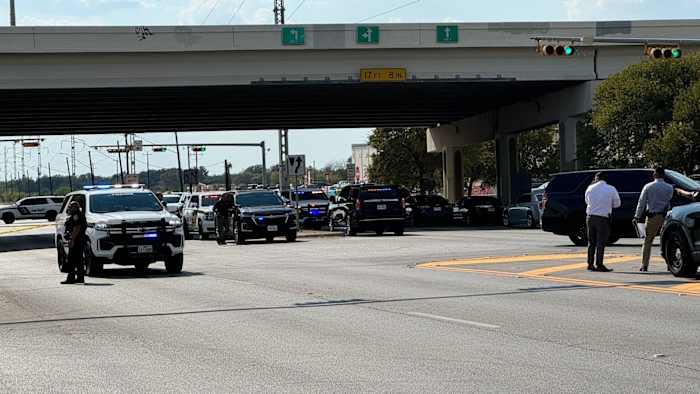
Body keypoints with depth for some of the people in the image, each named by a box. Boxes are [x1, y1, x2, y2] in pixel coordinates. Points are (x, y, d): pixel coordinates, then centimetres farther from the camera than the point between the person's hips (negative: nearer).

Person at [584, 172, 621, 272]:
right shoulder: (611, 189, -6)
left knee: (591, 242, 13)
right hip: (603, 219, -3)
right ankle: (599, 265, -2)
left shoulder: (590, 188, 2)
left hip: (590, 217, 3)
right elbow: (617, 204, 3)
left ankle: (590, 264, 15)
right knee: (600, 243, 0)